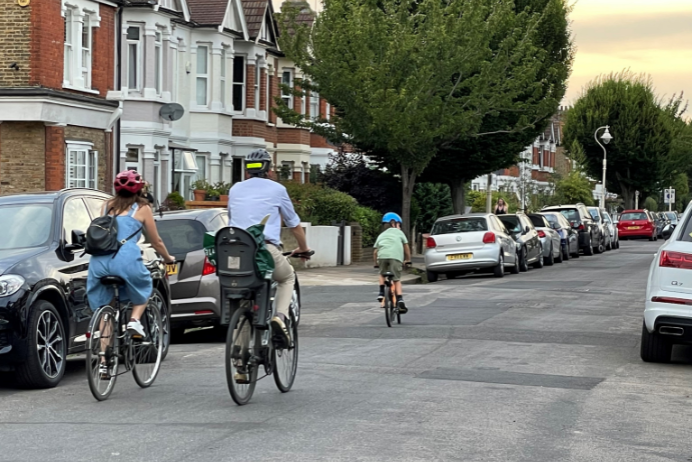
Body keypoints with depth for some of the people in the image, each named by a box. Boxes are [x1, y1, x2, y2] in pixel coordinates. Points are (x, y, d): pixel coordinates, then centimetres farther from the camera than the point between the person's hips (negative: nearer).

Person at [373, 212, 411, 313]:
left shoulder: (381, 235, 32)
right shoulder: (398, 232, 26)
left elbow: (375, 252, 25)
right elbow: (406, 246, 28)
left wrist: (377, 262, 38)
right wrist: (408, 259, 39)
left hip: (382, 256, 2)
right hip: (396, 257, -2)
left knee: (382, 274, 28)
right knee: (397, 280, 4)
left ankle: (381, 292, 12)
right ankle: (400, 299, -10)